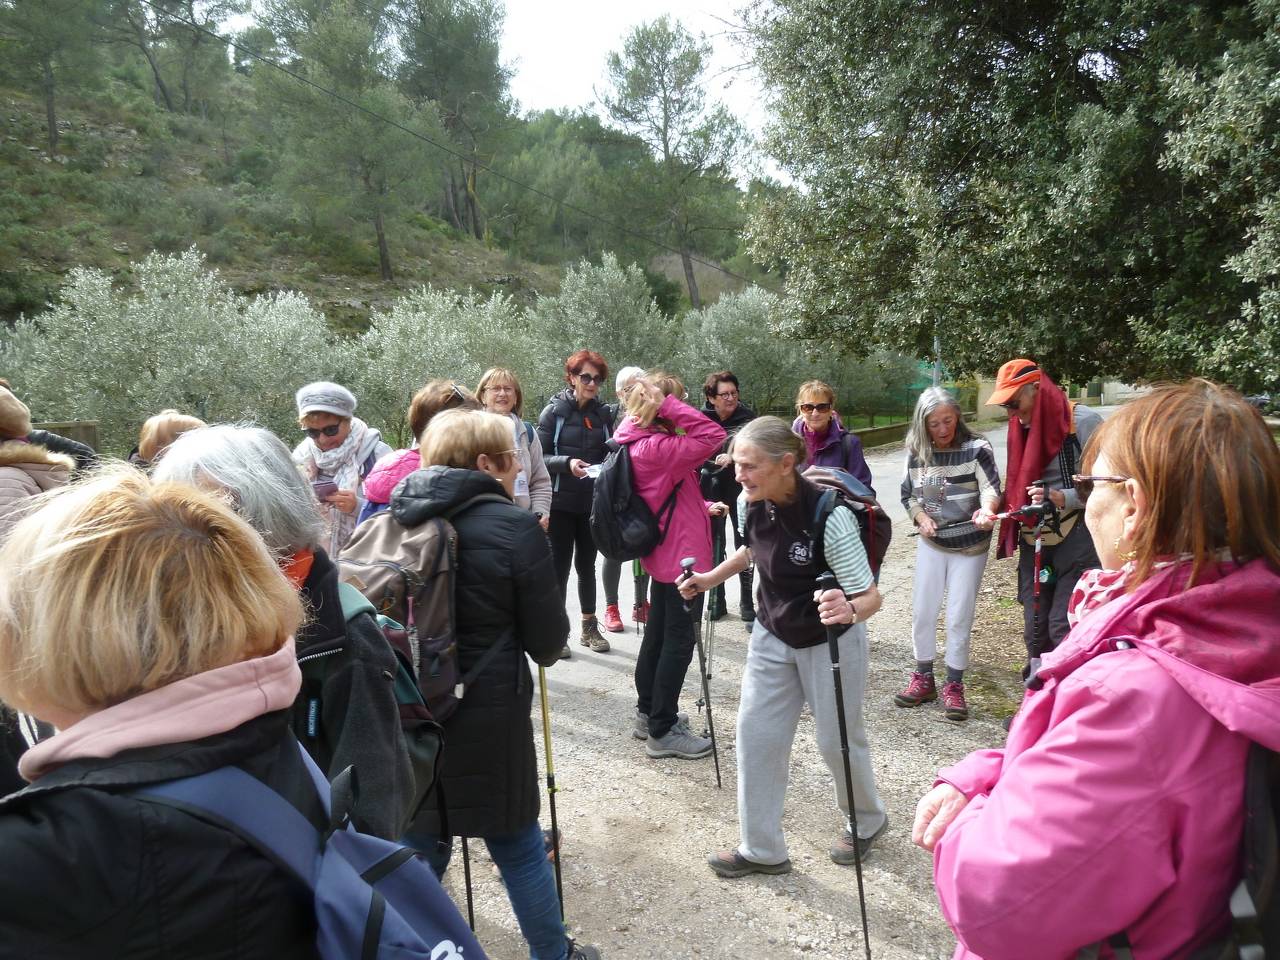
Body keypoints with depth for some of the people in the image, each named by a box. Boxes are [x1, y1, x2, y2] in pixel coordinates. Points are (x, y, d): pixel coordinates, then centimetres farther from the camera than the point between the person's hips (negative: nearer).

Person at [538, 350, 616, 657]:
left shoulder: (603, 414, 5)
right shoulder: (554, 411, -6)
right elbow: (540, 457, -8)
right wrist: (567, 463, -24)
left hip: (592, 503, 4)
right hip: (561, 503, -4)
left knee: (587, 565, 14)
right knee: (560, 567, 3)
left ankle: (589, 629, 26)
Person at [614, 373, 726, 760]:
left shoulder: (640, 444, 7)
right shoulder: (657, 448, -24)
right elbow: (713, 437, -29)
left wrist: (703, 507, 15)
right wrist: (668, 404, -26)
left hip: (663, 555, 10)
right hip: (682, 557, -10)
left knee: (658, 634, 19)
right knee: (679, 642, 0)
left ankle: (649, 712, 33)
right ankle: (663, 731, 10)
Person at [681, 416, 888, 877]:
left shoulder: (829, 514, -32)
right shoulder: (750, 504, -14)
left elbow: (869, 596, -28)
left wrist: (848, 610, -48)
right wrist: (711, 578, 7)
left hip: (830, 641, -5)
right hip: (772, 635, 5)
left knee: (838, 739, 11)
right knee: (755, 733, 5)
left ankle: (867, 821, 43)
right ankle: (761, 848, 22)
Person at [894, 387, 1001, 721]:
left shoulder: (976, 448, -14)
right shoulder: (916, 453, -3)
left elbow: (990, 487, -29)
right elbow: (908, 494, 7)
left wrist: (986, 510, -51)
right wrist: (921, 518, -13)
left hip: (970, 545, -3)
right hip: (932, 543, 4)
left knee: (959, 617, 1)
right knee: (922, 611, 7)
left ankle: (954, 685, 17)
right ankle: (923, 678, 24)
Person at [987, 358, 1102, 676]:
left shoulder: (1082, 421, -11)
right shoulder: (1021, 425, 11)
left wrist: (1061, 498, -25)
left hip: (1075, 538, -6)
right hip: (1034, 541, 6)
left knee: (1063, 625, -9)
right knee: (1034, 625, 9)